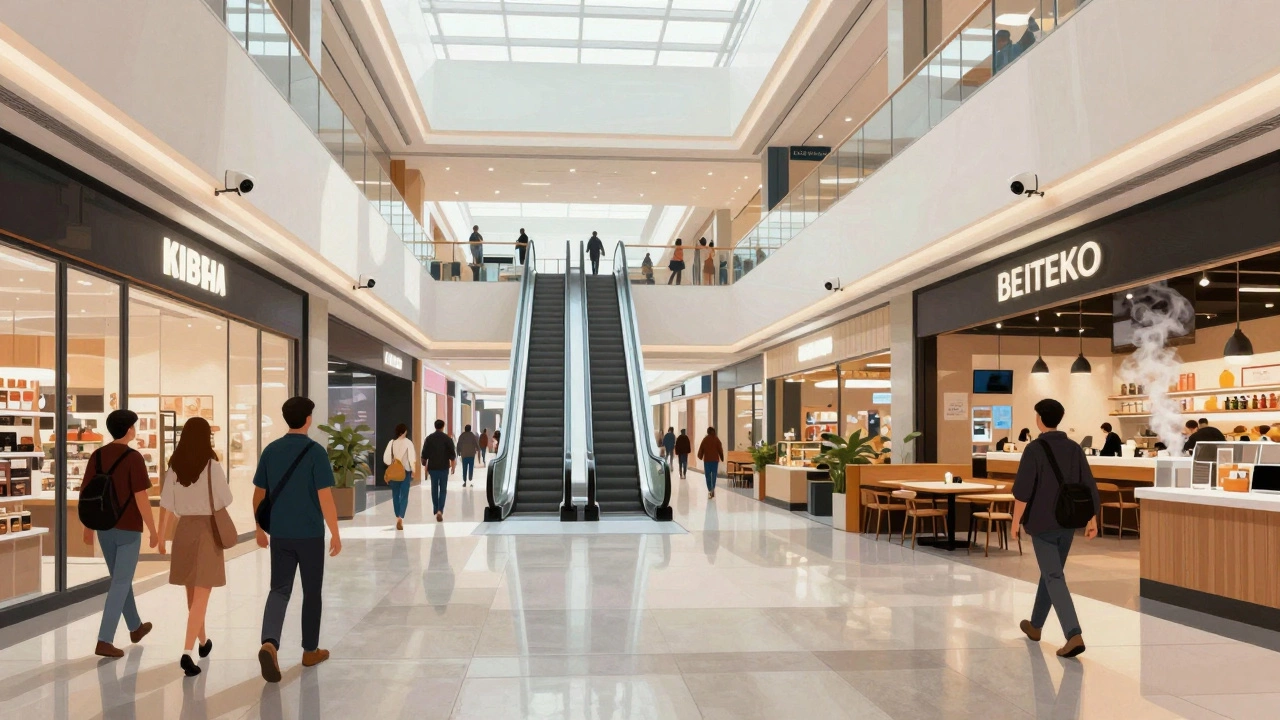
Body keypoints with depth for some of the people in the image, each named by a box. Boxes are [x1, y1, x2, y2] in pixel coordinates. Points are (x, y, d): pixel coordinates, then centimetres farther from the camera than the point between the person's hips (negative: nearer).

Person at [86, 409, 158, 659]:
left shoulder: (97, 456, 2)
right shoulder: (133, 457, -16)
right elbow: (141, 499, -17)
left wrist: (88, 528, 15)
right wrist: (153, 531, -9)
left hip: (104, 528, 7)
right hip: (128, 529, -7)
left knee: (120, 579, 20)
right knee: (120, 584, -2)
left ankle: (135, 627, 35)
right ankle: (104, 641, -6)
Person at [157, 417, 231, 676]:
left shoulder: (174, 467, -1)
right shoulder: (212, 466, -12)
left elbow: (166, 505, 0)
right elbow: (225, 501, -7)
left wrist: (161, 536, 6)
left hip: (184, 529, 5)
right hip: (207, 530, -5)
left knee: (192, 593, 20)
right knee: (201, 596, -2)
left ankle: (203, 641, 39)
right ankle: (187, 652, -14)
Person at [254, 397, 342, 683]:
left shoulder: (270, 450, 2)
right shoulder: (316, 451, -12)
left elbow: (259, 494, 7)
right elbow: (325, 497, -15)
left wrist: (259, 528, 20)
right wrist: (335, 533, -8)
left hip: (280, 534, 3)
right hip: (310, 534, -3)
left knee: (279, 590, 7)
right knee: (312, 592, 11)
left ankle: (269, 643, -17)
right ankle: (310, 651, 22)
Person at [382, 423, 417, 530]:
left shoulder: (392, 442, -2)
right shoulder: (408, 442, -8)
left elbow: (386, 458, -4)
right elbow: (412, 457, -11)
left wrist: (391, 465, 12)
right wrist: (413, 471, -1)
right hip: (406, 471, -2)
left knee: (395, 495, 16)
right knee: (404, 496, -2)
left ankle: (398, 518, 24)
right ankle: (400, 517, -20)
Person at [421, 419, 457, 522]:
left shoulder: (429, 438, 2)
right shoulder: (447, 438, -4)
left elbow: (424, 454, 3)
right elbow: (452, 454, -4)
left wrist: (425, 466, 12)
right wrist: (453, 465, 10)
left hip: (432, 467, 2)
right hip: (444, 467, -2)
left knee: (434, 489, 15)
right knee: (443, 489, 2)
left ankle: (436, 510, 23)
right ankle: (440, 510, -13)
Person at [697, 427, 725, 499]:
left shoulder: (705, 439, 1)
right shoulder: (716, 439, -2)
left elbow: (701, 449, 4)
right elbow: (720, 449, -3)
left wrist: (700, 457, 19)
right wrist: (722, 458, 7)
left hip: (706, 459, 1)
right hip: (715, 459, -1)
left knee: (708, 475, 6)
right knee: (714, 475, 2)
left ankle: (709, 490, 1)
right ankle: (713, 488, -12)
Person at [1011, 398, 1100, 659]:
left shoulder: (1034, 448, -13)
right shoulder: (1074, 448, 4)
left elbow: (1023, 489, -15)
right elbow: (1088, 487, 3)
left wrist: (1016, 520, -6)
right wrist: (1092, 520, 8)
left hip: (1042, 523, -6)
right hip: (1067, 523, 6)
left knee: (1054, 578, -6)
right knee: (1050, 573, 19)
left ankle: (1074, 635, -18)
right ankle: (1035, 625, 33)